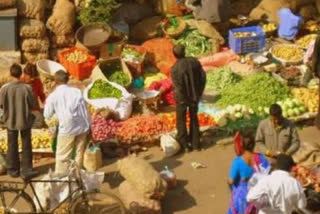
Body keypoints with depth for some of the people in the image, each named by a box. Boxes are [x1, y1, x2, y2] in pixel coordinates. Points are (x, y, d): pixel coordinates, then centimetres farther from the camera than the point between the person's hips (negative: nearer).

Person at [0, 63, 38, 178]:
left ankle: (13, 170, 22)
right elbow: (33, 105, -10)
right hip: (25, 120, -1)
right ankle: (27, 169, 17)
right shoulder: (26, 88, -18)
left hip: (10, 120, 1)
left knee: (12, 146, 15)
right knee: (26, 146, 14)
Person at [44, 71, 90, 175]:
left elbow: (47, 115, 5)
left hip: (67, 129, -3)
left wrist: (47, 104, 22)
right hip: (82, 127, 3)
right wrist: (89, 126, 8)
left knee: (62, 157, 7)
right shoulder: (77, 91, 1)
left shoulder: (53, 96, -3)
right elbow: (85, 110, 0)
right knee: (79, 154, 16)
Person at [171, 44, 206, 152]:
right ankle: (195, 143, 25)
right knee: (194, 119, 20)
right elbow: (203, 77, -5)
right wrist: (199, 93, 5)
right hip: (195, 96, 4)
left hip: (182, 98, -4)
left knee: (181, 121, 14)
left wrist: (183, 99, -5)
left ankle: (184, 144, 18)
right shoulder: (194, 61, -10)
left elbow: (177, 87, -19)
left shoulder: (175, 68, -21)